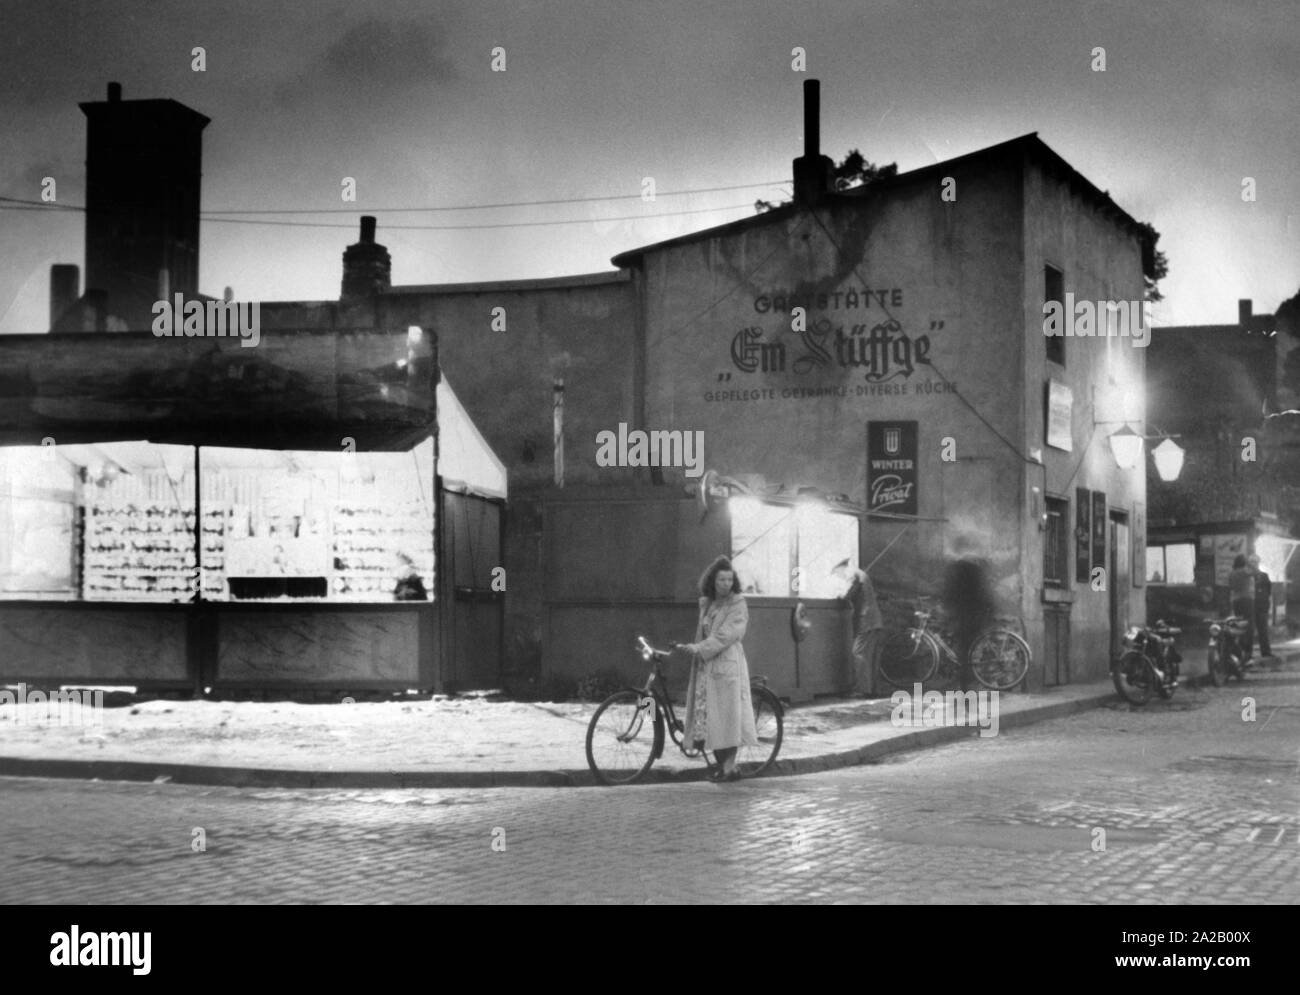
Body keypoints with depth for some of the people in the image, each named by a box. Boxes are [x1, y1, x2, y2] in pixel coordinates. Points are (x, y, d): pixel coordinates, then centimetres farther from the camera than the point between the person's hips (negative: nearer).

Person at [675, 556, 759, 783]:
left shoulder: (737, 605, -6)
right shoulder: (706, 603, 15)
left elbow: (726, 635, -17)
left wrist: (698, 648, -23)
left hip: (727, 664, -7)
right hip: (706, 666, 7)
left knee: (726, 716, -6)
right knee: (707, 715, 5)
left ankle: (730, 767, -2)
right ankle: (721, 765, 13)